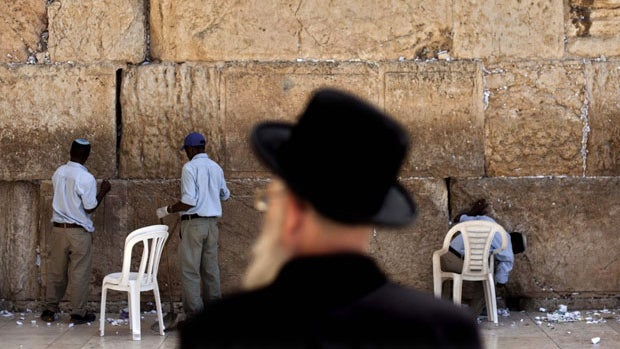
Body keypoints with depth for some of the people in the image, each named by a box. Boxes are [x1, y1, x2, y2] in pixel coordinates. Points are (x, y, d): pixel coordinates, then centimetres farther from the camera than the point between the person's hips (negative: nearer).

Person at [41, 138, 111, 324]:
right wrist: (103, 191, 1)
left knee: (56, 271, 13)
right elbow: (90, 208, -12)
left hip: (58, 228, 5)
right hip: (79, 231, -5)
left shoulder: (58, 172, 2)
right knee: (79, 273, 4)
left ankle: (49, 310, 19)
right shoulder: (86, 178, -16)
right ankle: (78, 313, 9)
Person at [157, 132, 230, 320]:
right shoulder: (216, 167, 9)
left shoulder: (190, 167, -11)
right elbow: (225, 195, 24)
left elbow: (189, 201, -18)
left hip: (193, 222, -7)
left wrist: (168, 210, -6)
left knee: (190, 270, -3)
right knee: (211, 268, 12)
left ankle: (194, 313, -5)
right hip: (212, 222, 7)